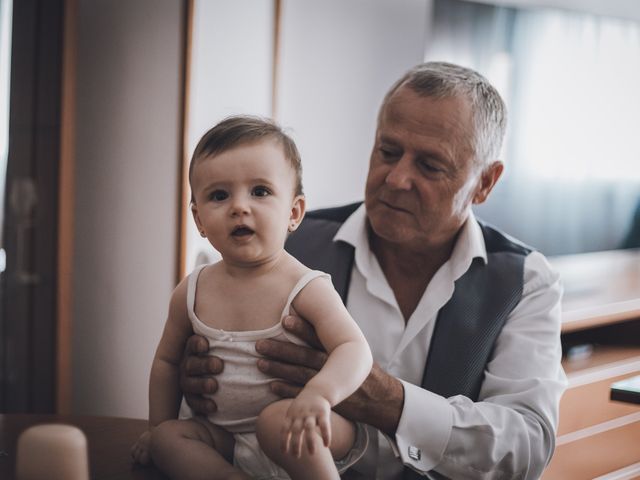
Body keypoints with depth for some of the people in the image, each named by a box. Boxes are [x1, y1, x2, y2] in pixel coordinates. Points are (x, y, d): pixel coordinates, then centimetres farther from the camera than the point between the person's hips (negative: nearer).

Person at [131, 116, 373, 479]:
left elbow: (355, 350, -28)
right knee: (168, 438, -11)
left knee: (277, 419, -34)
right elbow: (168, 360, 17)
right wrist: (159, 429, 18)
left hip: (294, 435, -6)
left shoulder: (306, 288, -15)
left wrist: (319, 394, -47)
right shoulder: (192, 293, 1)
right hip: (228, 438, 6)